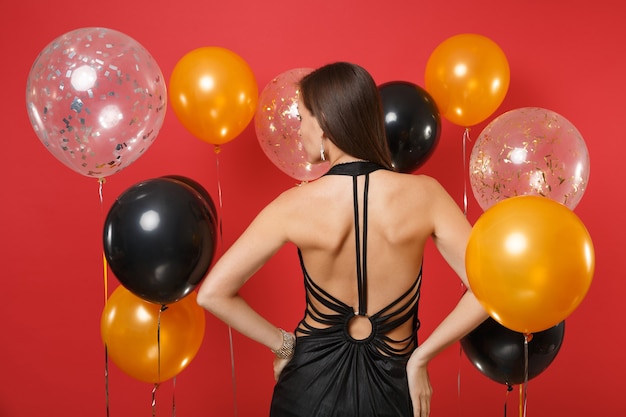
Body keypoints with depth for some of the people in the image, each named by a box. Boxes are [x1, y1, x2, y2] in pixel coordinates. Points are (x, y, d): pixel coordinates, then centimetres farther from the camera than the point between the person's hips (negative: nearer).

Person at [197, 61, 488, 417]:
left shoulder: (296, 205, -16)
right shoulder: (423, 194, -15)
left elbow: (213, 294, -14)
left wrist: (282, 344, -3)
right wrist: (421, 357, -8)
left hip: (311, 382, 0)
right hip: (390, 387, 1)